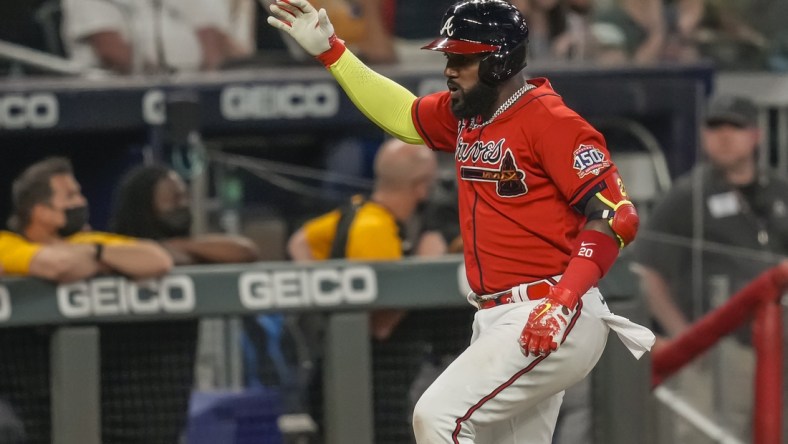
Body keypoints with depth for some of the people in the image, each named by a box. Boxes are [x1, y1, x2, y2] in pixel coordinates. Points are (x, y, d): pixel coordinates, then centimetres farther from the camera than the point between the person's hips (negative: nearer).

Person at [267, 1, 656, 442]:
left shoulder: (549, 120, -13)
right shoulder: (463, 114, 11)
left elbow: (616, 215, -18)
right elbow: (401, 115, 30)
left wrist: (562, 301, -26)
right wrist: (330, 50, 23)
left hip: (551, 321, -9)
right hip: (499, 321, 9)